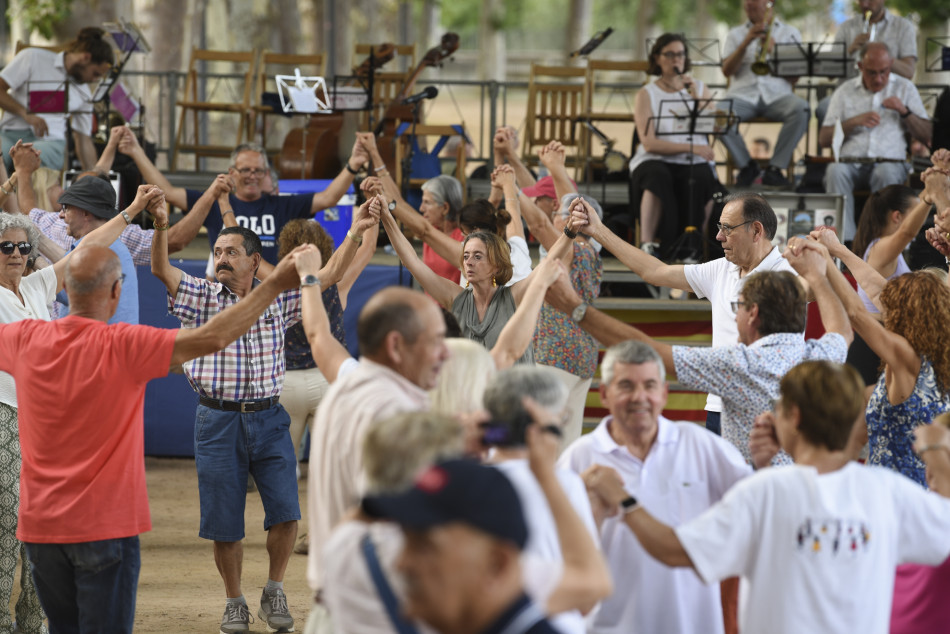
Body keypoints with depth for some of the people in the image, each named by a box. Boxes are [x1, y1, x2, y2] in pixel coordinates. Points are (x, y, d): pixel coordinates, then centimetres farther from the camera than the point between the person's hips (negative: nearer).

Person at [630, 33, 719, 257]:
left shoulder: (699, 89, 17)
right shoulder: (646, 95, 7)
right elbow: (649, 143, -6)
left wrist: (695, 98, -9)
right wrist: (690, 147, -17)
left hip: (695, 163, 2)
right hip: (656, 161, -2)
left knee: (702, 178, -35)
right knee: (657, 177, -38)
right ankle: (648, 244, -38)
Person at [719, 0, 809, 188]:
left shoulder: (790, 33, 17)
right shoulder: (736, 35, 21)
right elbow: (727, 71, 6)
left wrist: (774, 51, -8)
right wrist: (746, 43, -5)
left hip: (777, 94, -1)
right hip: (743, 93, 1)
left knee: (801, 109, -35)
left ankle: (775, 168, -25)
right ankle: (746, 165, -13)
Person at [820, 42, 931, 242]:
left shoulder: (904, 88, 15)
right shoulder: (845, 91, 16)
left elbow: (927, 136, 12)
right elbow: (824, 139, 10)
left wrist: (905, 111, -4)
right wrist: (854, 122, -5)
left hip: (891, 161, -1)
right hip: (851, 163, 1)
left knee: (886, 173, -37)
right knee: (835, 171, -34)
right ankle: (844, 239, -40)